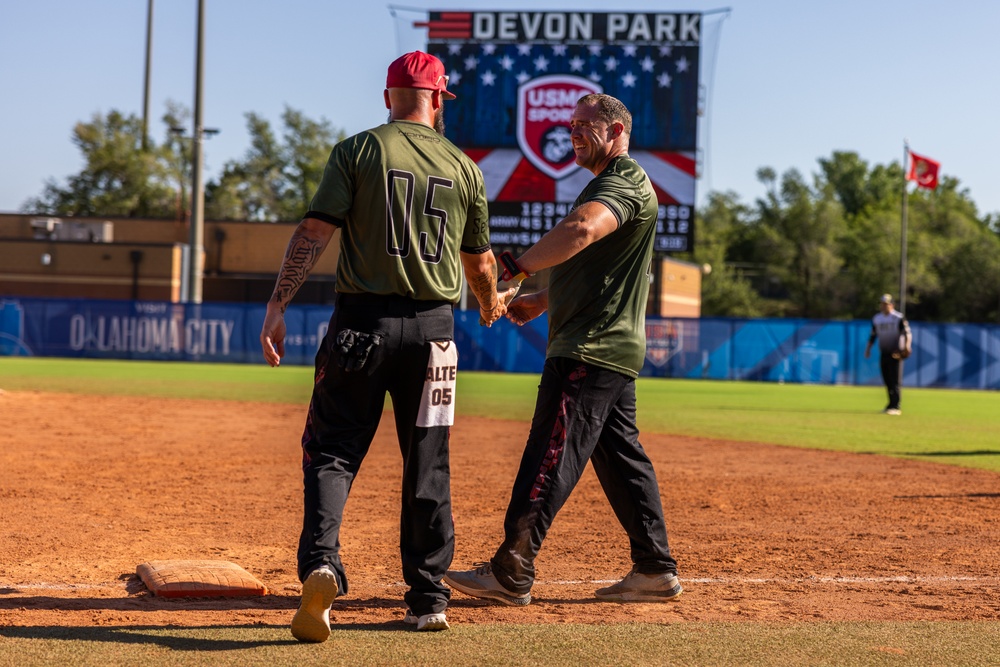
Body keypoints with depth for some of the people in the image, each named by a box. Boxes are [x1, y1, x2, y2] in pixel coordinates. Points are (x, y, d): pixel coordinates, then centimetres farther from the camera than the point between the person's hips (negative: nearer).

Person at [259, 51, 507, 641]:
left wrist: (278, 305, -10)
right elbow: (480, 263, 15)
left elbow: (315, 231, -10)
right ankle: (429, 596, 16)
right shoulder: (464, 166, 8)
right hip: (434, 327, 2)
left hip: (362, 321, -2)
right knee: (428, 466, 11)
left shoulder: (358, 150, 0)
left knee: (332, 452, 2)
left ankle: (321, 562, -21)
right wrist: (491, 304, 36)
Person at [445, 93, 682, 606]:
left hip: (590, 352, -11)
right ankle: (655, 571, 16)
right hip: (614, 348, 11)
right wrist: (541, 300, 21)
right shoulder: (610, 186, 23)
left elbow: (581, 229, -34)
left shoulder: (625, 183, -12)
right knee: (620, 457, 13)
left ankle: (510, 574, -13)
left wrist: (518, 270, -31)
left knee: (551, 458, -12)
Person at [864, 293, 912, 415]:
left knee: (895, 381, -10)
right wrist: (868, 348, 11)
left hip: (895, 353, -6)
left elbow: (907, 332, -12)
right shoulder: (876, 318, 11)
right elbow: (873, 335, 19)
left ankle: (895, 407, -11)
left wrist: (907, 345, -28)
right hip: (883, 353, 6)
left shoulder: (899, 318, -7)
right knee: (887, 381, 7)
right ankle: (891, 404, 17)